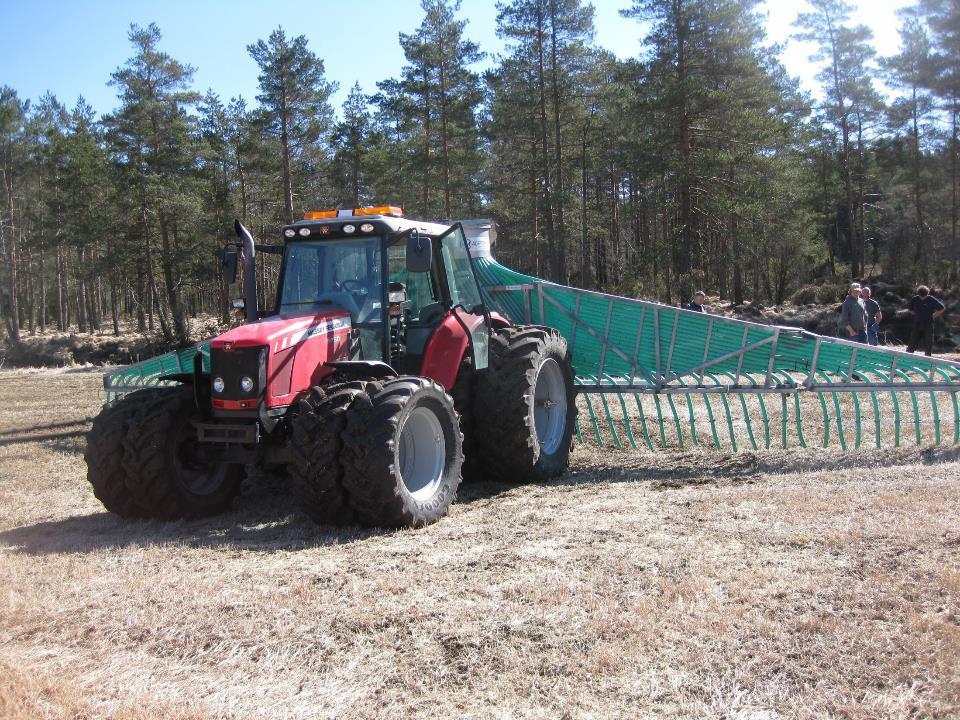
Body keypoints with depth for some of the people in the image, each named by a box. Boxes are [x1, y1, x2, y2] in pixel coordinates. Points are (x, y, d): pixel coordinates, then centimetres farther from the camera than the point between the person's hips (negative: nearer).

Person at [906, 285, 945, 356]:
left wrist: (933, 316, -4)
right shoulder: (914, 299, 1)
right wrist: (916, 314, 2)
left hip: (928, 324, -1)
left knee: (928, 344, 3)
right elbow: (910, 310, 15)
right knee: (912, 343, -2)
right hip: (917, 324, 1)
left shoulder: (931, 300, -7)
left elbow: (942, 309, -1)